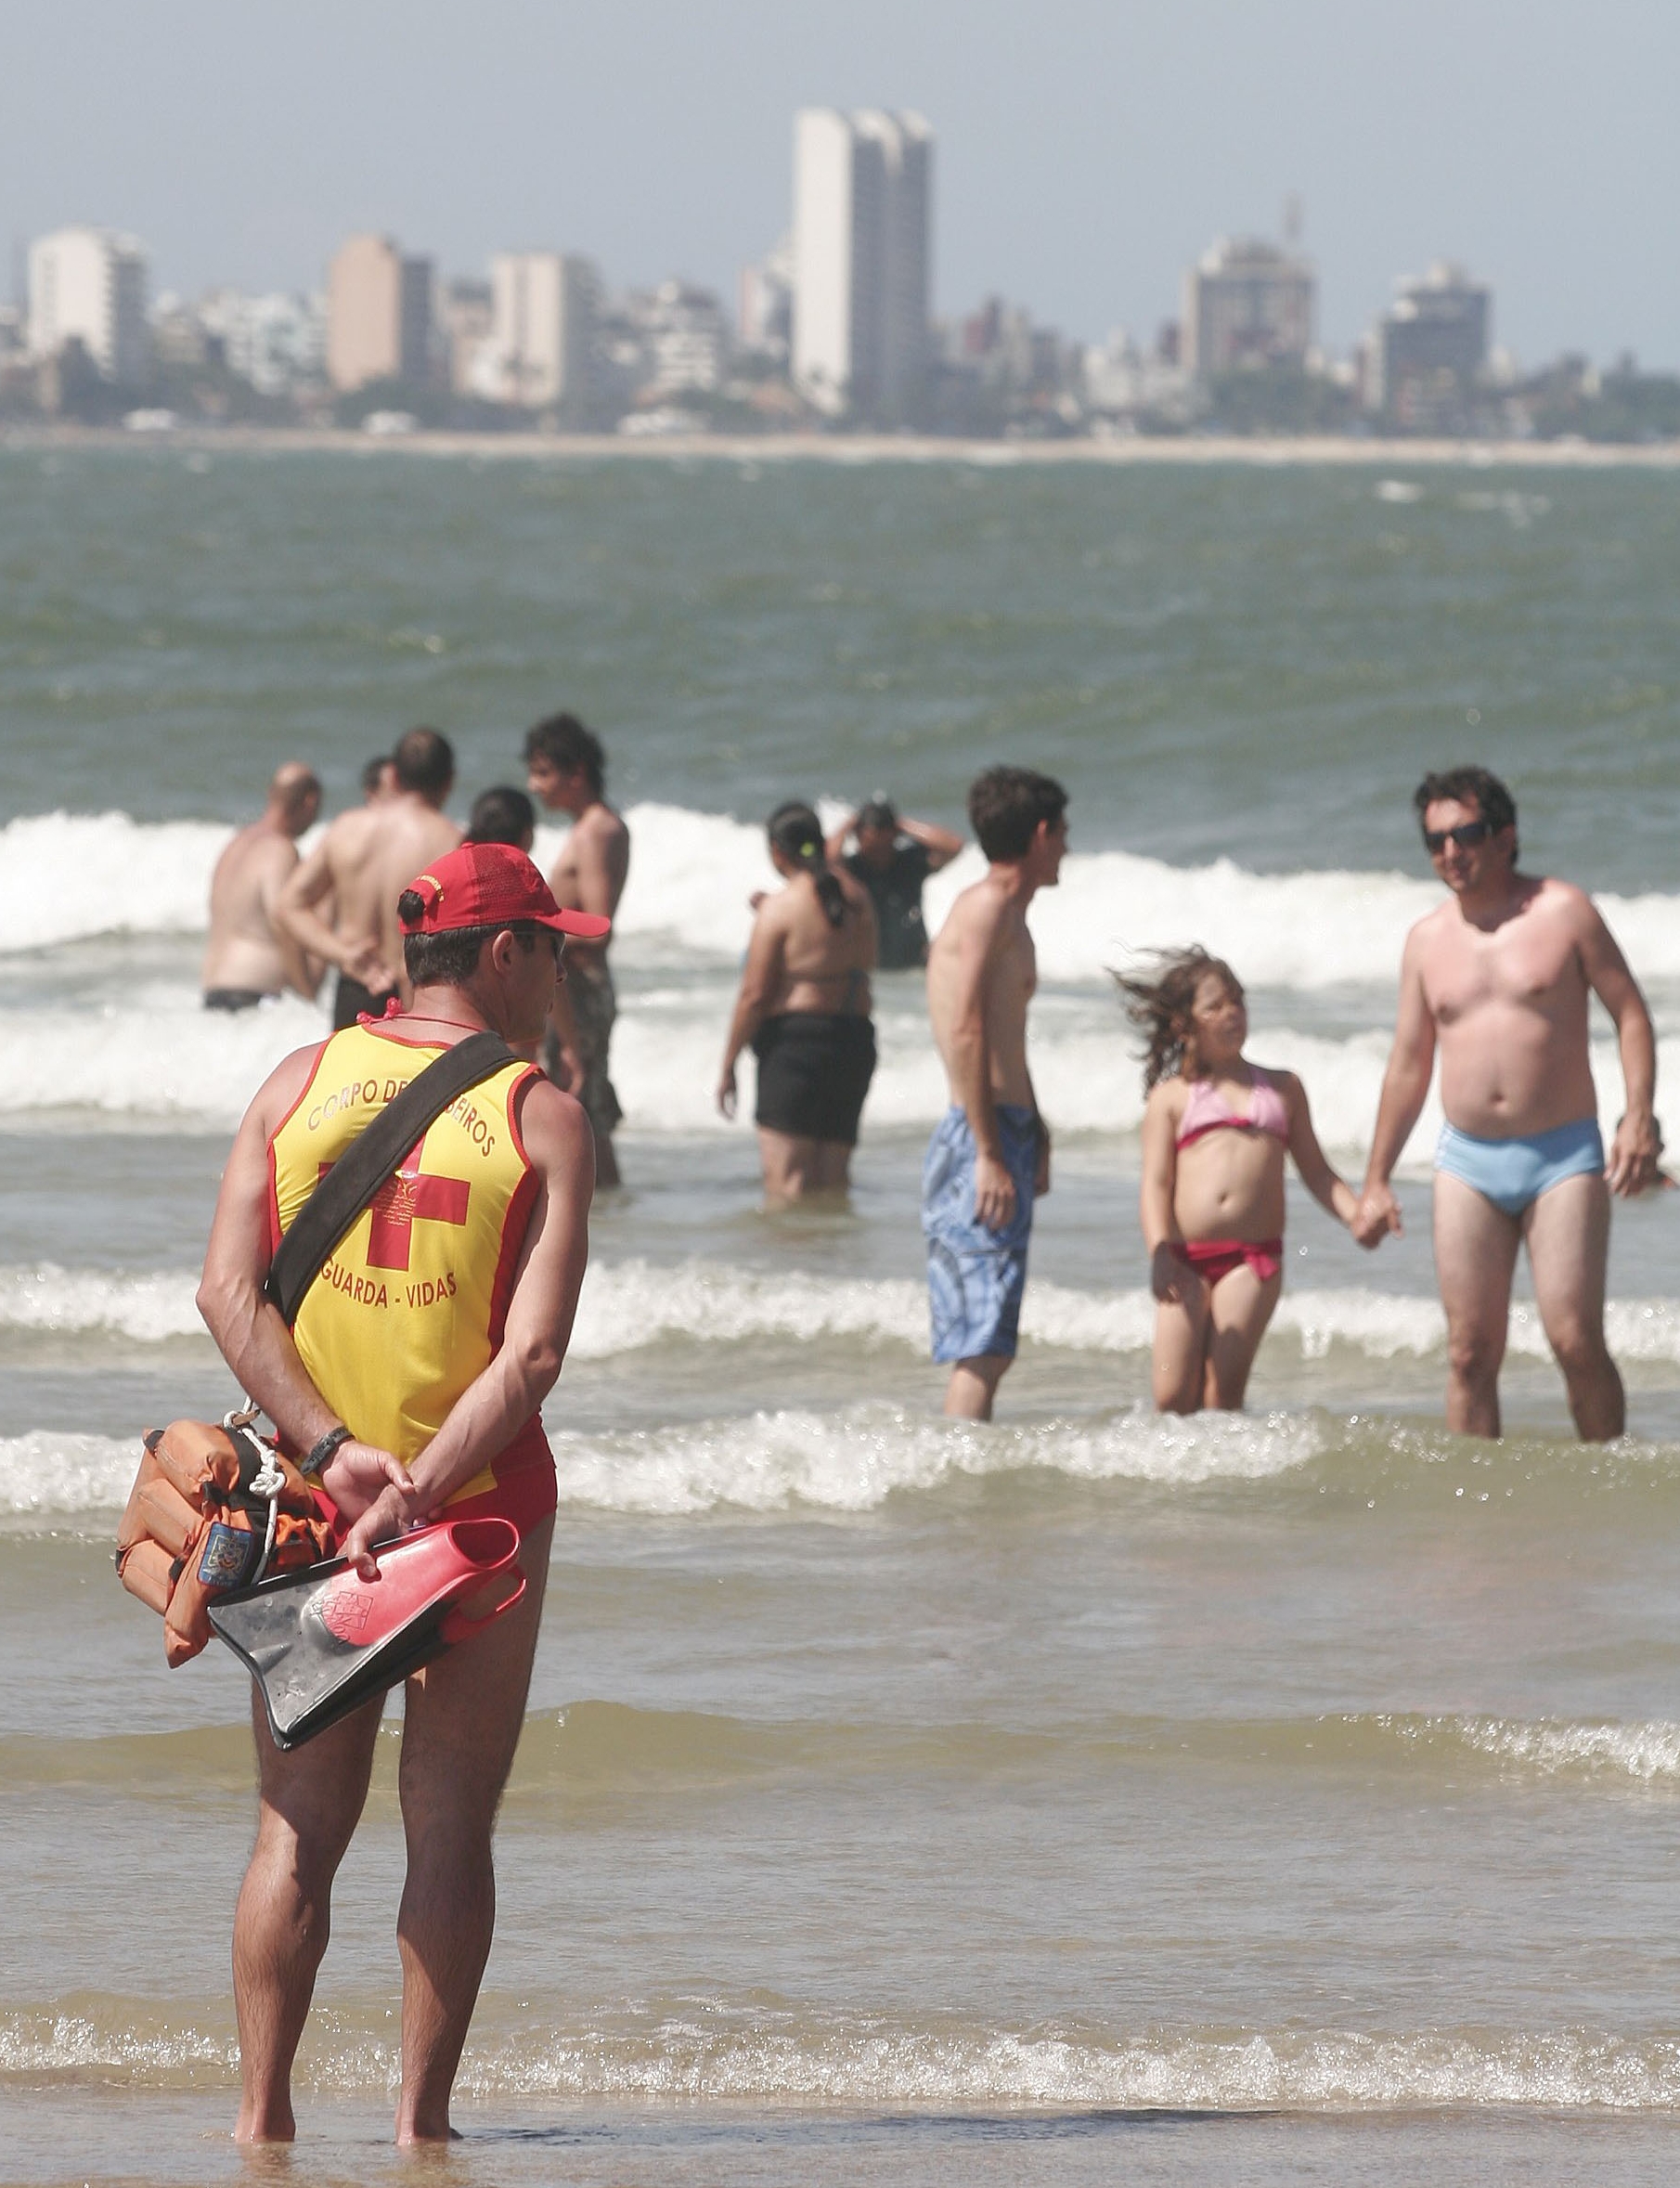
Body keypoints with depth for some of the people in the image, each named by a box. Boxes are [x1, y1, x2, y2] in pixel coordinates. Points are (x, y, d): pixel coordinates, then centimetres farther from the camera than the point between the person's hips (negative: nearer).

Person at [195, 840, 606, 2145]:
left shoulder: (300, 1083, 3)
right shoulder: (544, 1120, -6)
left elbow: (229, 1291, -8)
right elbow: (534, 1355, -16)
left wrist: (331, 1450, -13)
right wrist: (419, 1492, -18)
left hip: (311, 1496, 3)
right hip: (481, 1501, -3)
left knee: (299, 1825, 9)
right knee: (452, 1826, 6)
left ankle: (261, 2113, 6)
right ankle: (422, 2119, 6)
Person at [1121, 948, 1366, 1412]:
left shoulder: (1283, 1089, 20)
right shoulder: (1171, 1097, 12)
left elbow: (1316, 1173, 22)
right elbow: (1155, 1184, 3)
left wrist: (1358, 1214, 3)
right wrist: (1159, 1255, -13)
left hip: (1254, 1257, 0)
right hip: (1186, 1260, 0)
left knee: (1223, 1389, -11)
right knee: (1174, 1397, -7)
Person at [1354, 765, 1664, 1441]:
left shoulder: (1564, 912, 0)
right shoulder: (1427, 940, 11)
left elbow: (1631, 1014, 1)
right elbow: (1408, 1066, 17)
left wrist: (1639, 1117, -13)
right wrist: (1376, 1180, 14)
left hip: (1563, 1157, -3)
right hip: (1468, 1162, 3)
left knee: (1576, 1342, -11)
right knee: (1469, 1354, -1)